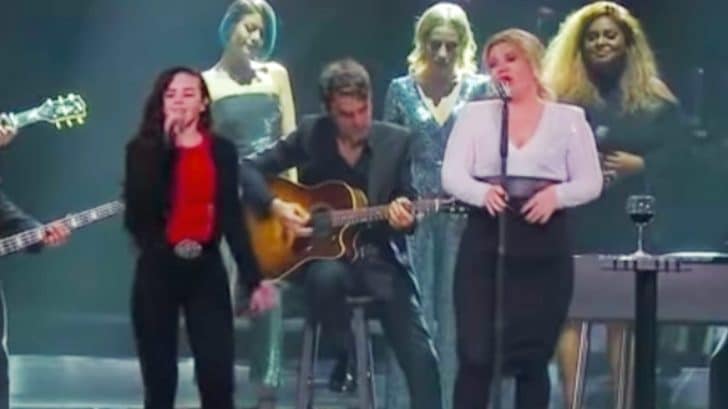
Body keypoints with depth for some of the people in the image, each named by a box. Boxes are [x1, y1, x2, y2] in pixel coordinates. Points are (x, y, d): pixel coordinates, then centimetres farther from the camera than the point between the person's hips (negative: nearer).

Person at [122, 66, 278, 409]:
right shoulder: (144, 149, 2)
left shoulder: (221, 150, 6)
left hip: (206, 268, 1)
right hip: (157, 269, -1)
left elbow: (231, 218, 7)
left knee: (217, 375, -7)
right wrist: (166, 141, -15)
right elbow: (138, 208, -16)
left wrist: (253, 279, 2)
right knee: (159, 378, 3)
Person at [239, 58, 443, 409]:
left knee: (420, 354, -15)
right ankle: (345, 358, -10)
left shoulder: (396, 140, 1)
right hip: (322, 253, -1)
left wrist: (404, 217, -21)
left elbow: (408, 209, 3)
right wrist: (277, 207, -15)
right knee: (326, 276, -37)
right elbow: (252, 169, 3)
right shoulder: (310, 134, 0)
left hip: (379, 257, 1)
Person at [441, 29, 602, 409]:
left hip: (544, 249, 0)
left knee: (533, 357, 4)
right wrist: (483, 192, -21)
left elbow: (590, 183, 4)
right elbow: (451, 175, 0)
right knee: (475, 354, -5)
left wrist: (557, 195, -17)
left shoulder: (569, 118, 7)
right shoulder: (475, 113, 8)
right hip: (484, 243, 0)